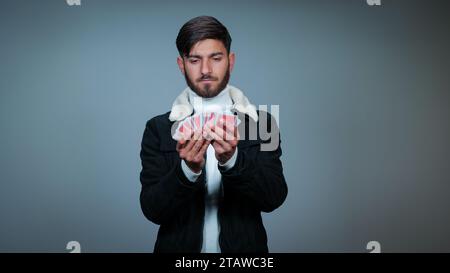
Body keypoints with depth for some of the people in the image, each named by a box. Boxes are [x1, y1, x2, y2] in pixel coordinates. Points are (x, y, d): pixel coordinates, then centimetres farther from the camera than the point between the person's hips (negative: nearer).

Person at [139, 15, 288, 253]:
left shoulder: (261, 123, -4)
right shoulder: (158, 129, -5)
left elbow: (274, 198, -14)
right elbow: (152, 210, -11)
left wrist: (231, 160, -29)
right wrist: (188, 170, -28)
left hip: (243, 248, 1)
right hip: (178, 247, 0)